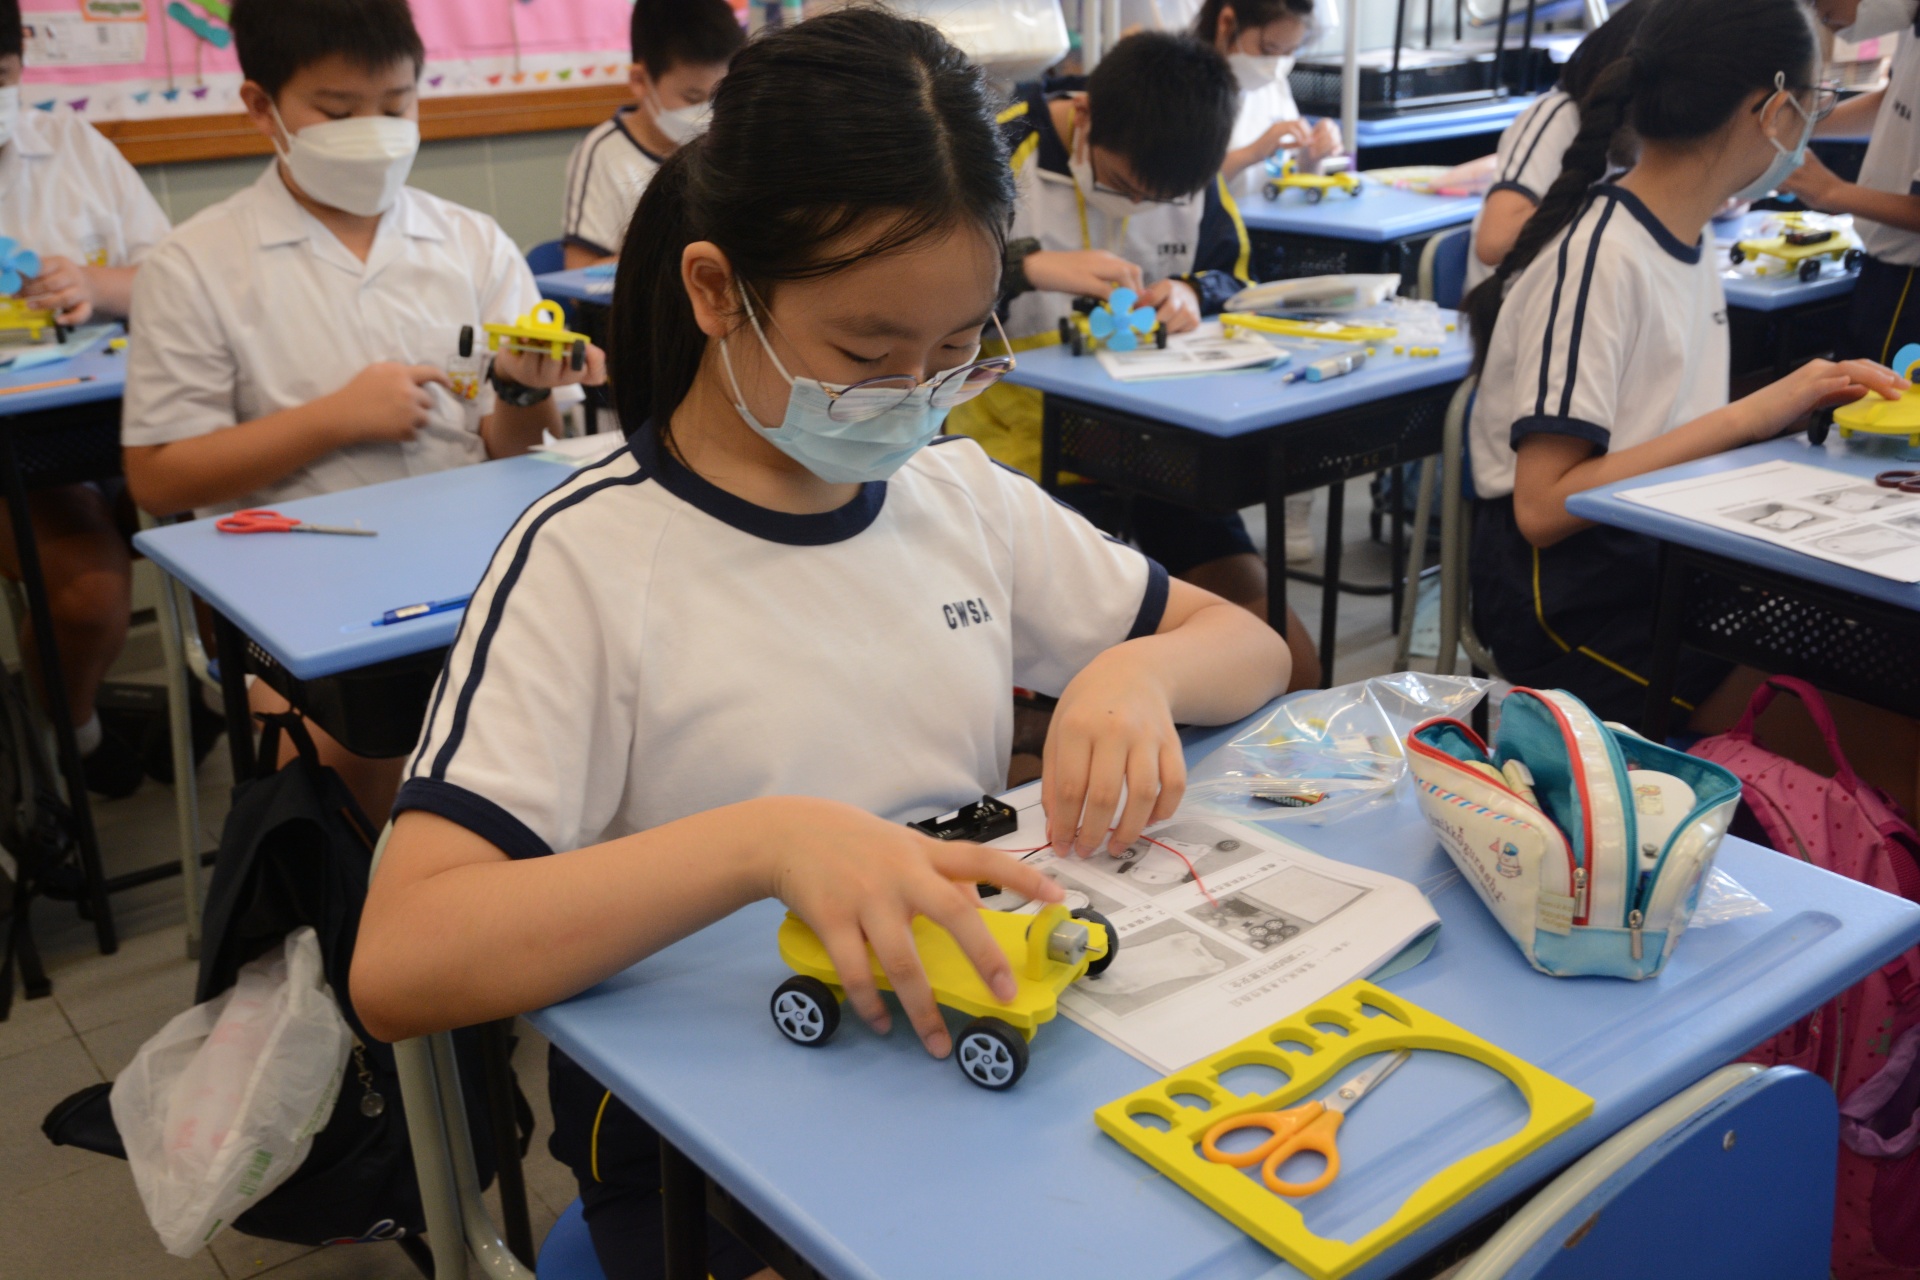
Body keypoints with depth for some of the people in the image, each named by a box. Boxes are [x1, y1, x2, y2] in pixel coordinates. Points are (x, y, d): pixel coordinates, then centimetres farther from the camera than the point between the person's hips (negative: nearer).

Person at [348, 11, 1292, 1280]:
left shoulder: (962, 492, 4)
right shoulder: (590, 559, -13)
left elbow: (1253, 648, 12)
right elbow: (399, 965, -23)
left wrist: (1141, 673, -12)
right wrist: (765, 842, -36)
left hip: (977, 1051, 5)